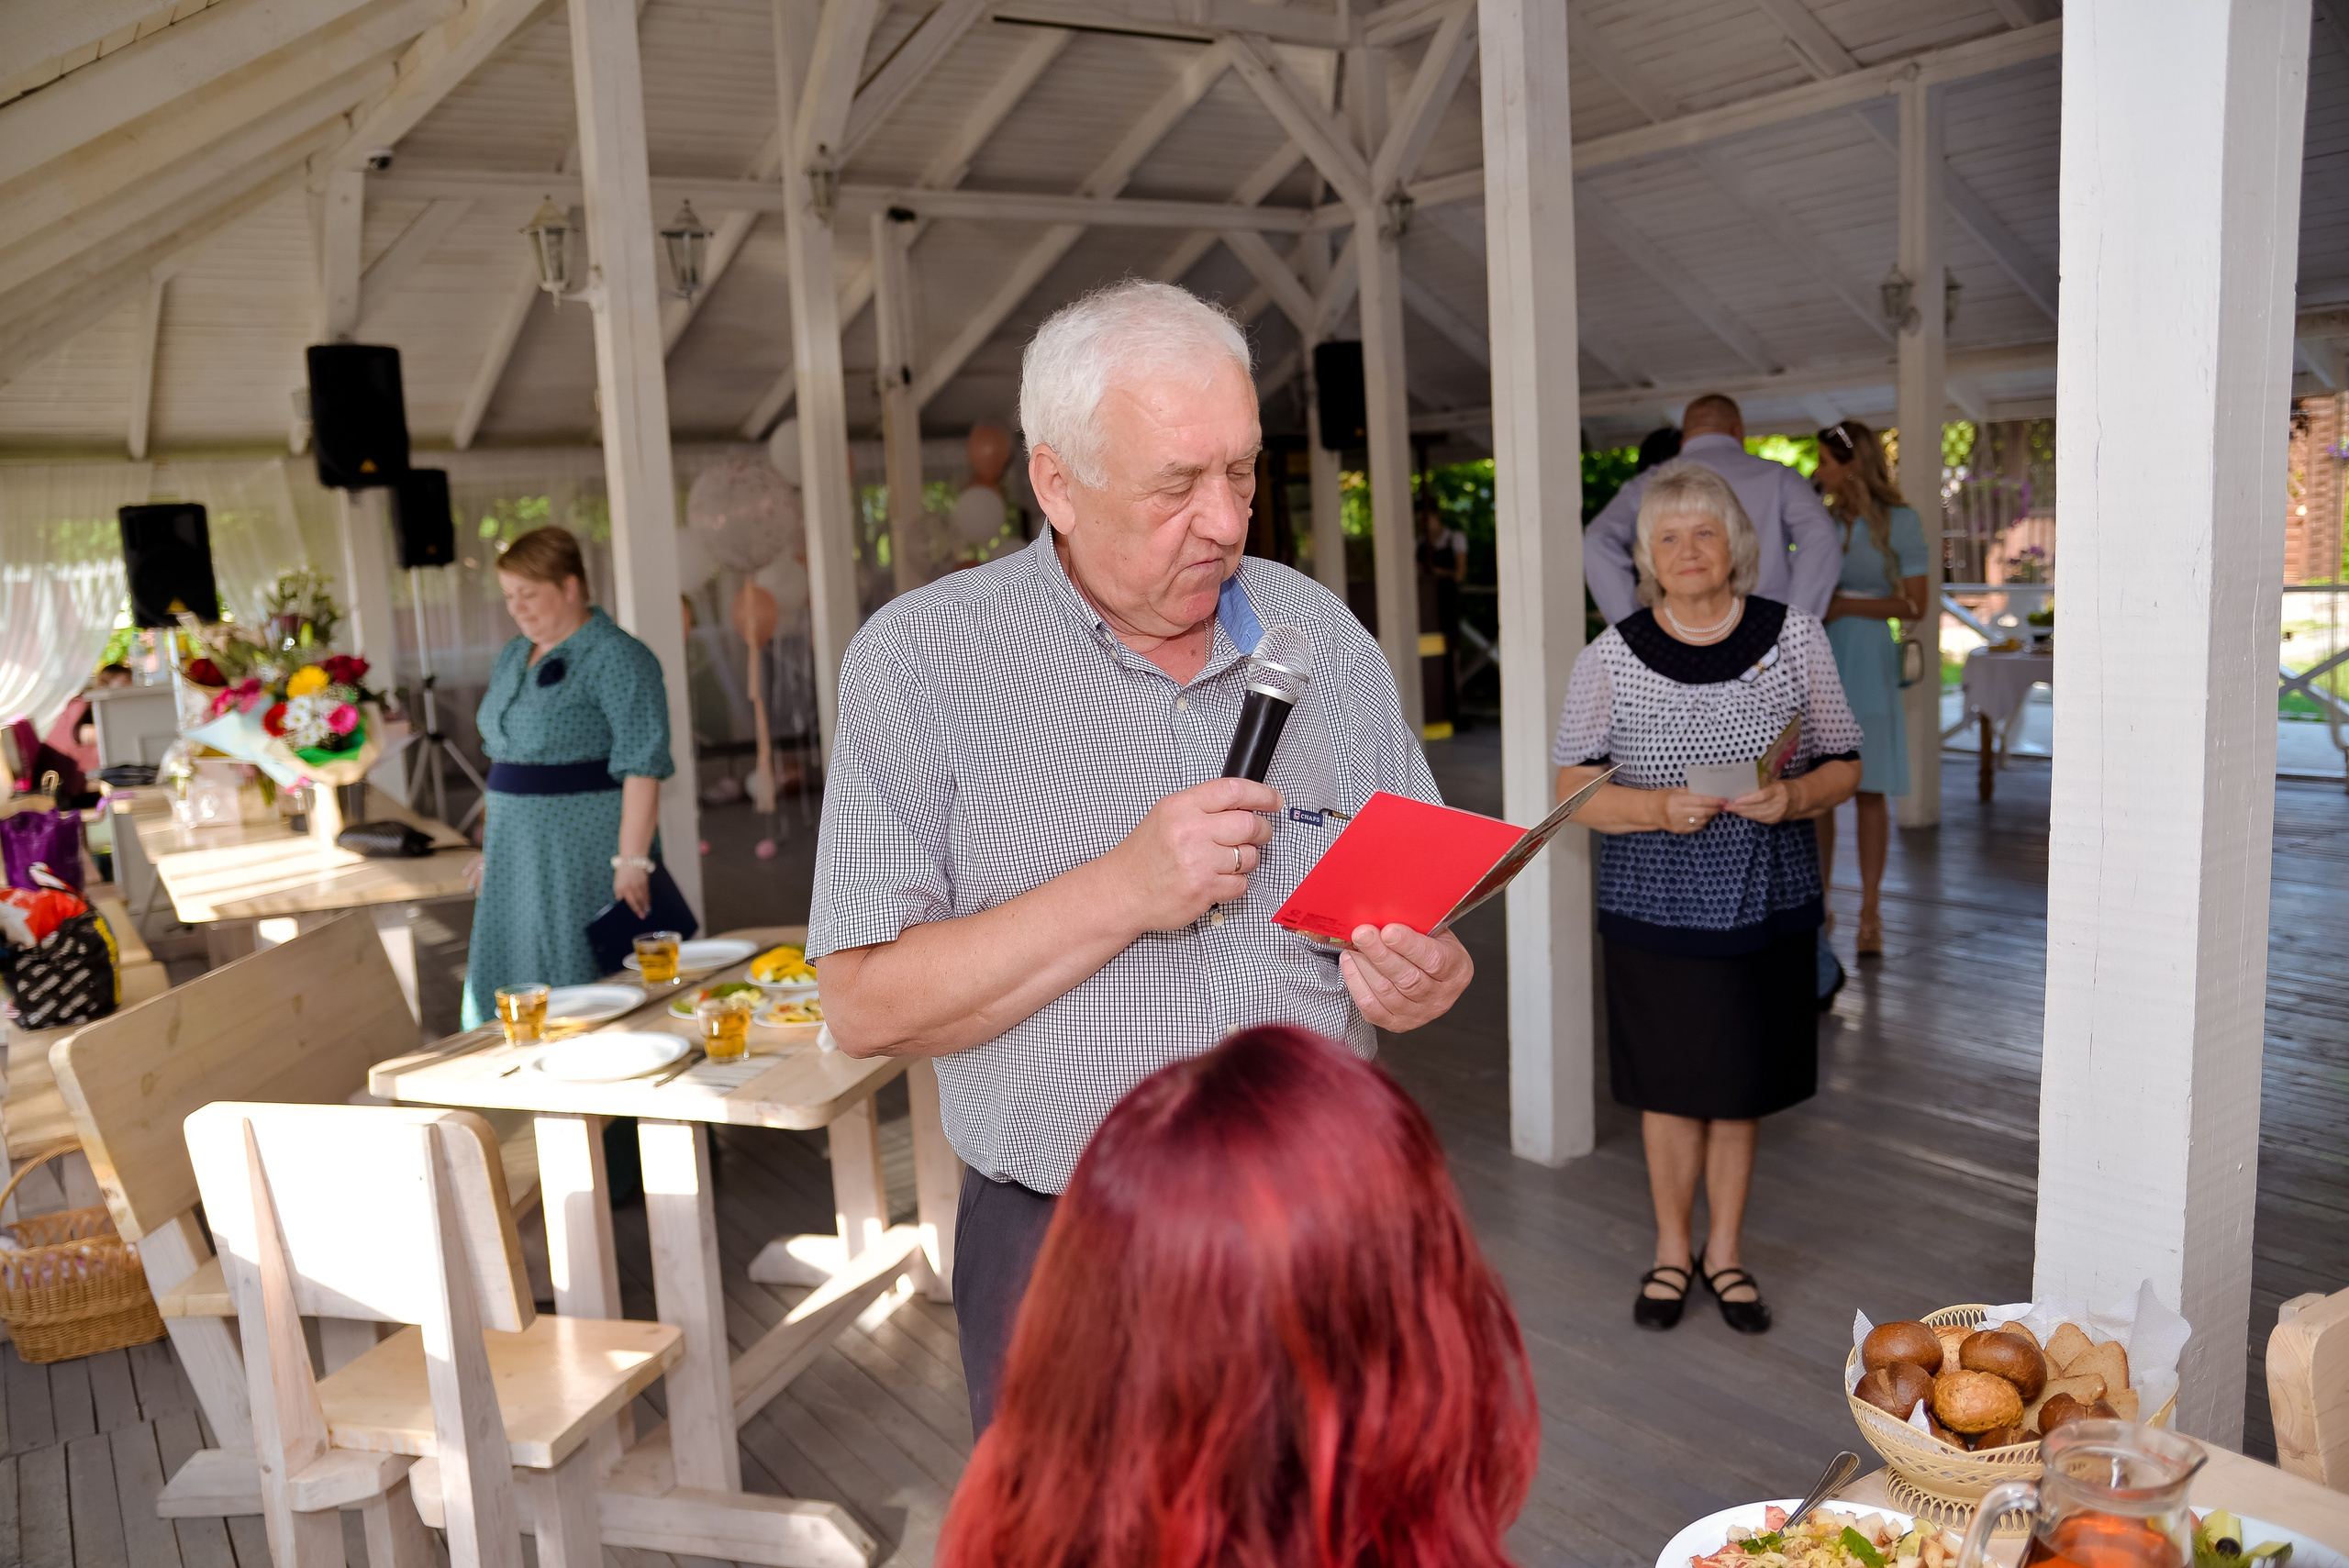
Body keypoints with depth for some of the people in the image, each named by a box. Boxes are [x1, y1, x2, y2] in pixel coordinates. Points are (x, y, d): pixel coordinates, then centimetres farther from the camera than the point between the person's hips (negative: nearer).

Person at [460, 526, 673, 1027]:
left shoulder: (615, 657, -12)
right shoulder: (513, 657, 14)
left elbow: (642, 764, -19)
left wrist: (632, 860, -24)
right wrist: (493, 847, 19)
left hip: (586, 854, -8)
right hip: (518, 854, 8)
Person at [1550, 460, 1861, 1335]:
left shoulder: (1795, 639, 0)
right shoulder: (1611, 659, -4)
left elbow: (1843, 766, 4)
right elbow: (1574, 792, -4)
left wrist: (1794, 796, -17)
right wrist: (1659, 808, -21)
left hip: (1766, 902, 1)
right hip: (1654, 905, -1)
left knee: (1740, 1089, 12)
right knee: (1669, 1087, 10)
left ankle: (1724, 1252, 33)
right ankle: (1672, 1250, 31)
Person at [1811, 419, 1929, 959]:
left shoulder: (1901, 520, -2)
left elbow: (1914, 604, -6)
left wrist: (1846, 605, -13)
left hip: (1867, 664, -3)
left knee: (1869, 790, 1)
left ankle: (1870, 914, 9)